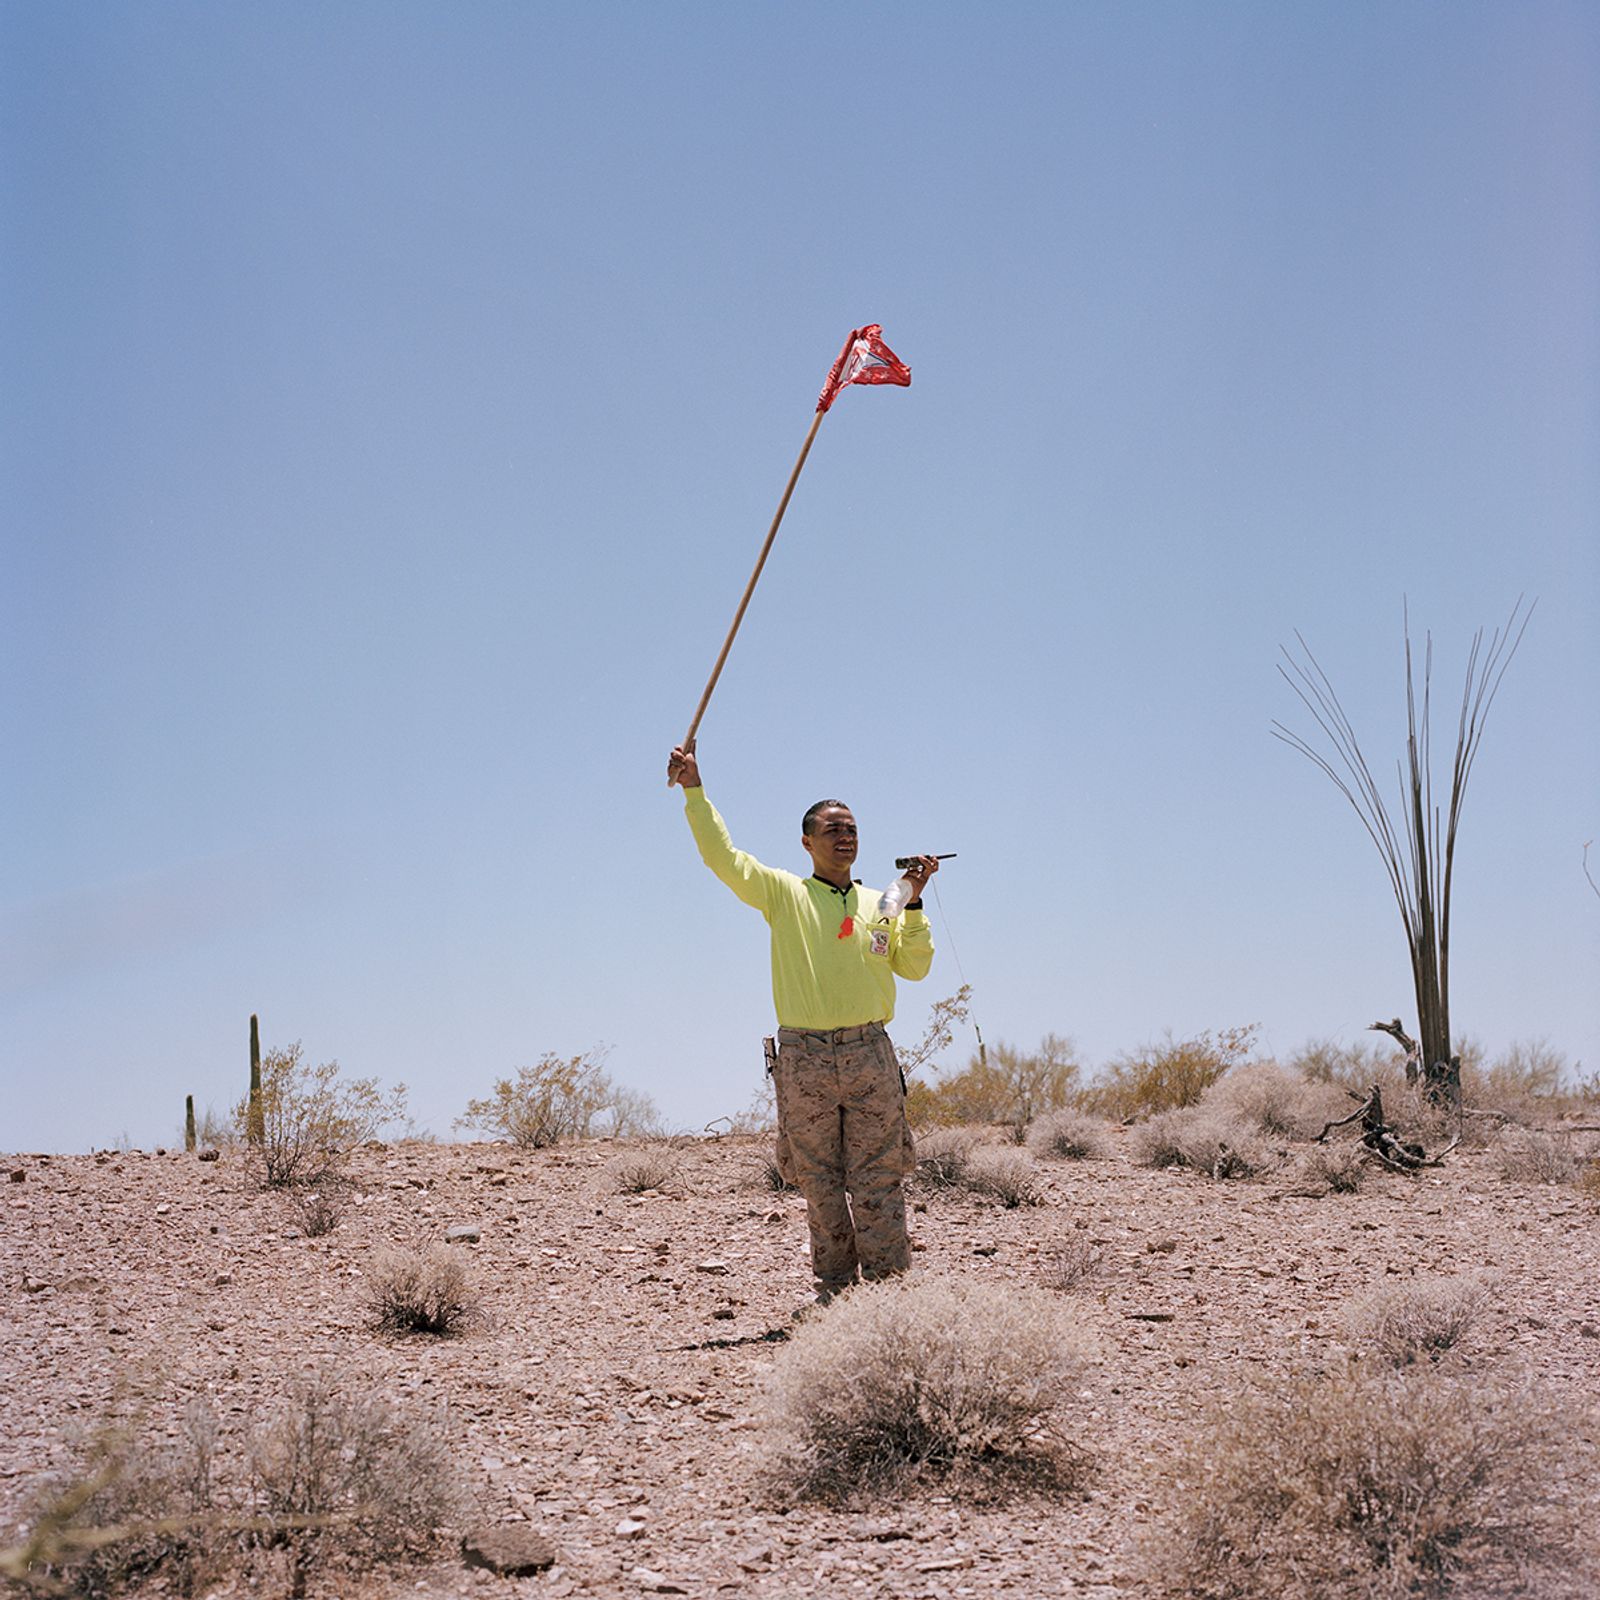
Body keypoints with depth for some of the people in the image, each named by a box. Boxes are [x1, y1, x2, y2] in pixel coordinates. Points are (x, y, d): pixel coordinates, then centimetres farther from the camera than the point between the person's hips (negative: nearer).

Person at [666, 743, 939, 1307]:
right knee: (820, 1181, 5)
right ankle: (833, 1284, 13)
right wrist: (694, 791, -8)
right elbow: (721, 856, -2)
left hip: (870, 1053, 1)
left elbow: (915, 967, 10)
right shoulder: (784, 893, 7)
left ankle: (888, 1283, 3)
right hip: (804, 1057, -1)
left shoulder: (879, 903, 14)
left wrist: (914, 904, 0)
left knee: (878, 1180, -1)